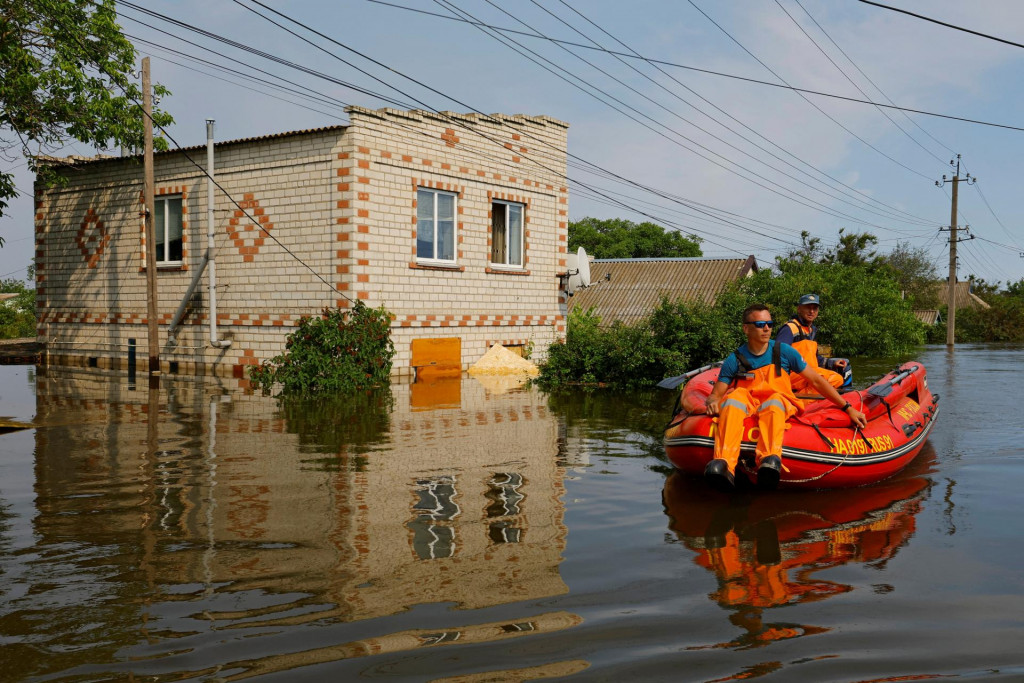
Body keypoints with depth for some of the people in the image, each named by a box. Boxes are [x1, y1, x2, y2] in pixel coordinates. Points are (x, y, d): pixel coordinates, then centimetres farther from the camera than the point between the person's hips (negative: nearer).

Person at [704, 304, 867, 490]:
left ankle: (770, 459, -63)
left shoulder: (784, 352, 6)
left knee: (773, 401, -34)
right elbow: (715, 394, 6)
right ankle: (723, 464, -54)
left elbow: (816, 381, 9)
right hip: (745, 406, 0)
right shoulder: (735, 360, 4)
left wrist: (848, 408, 8)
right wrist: (712, 403, -19)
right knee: (734, 397, -33)